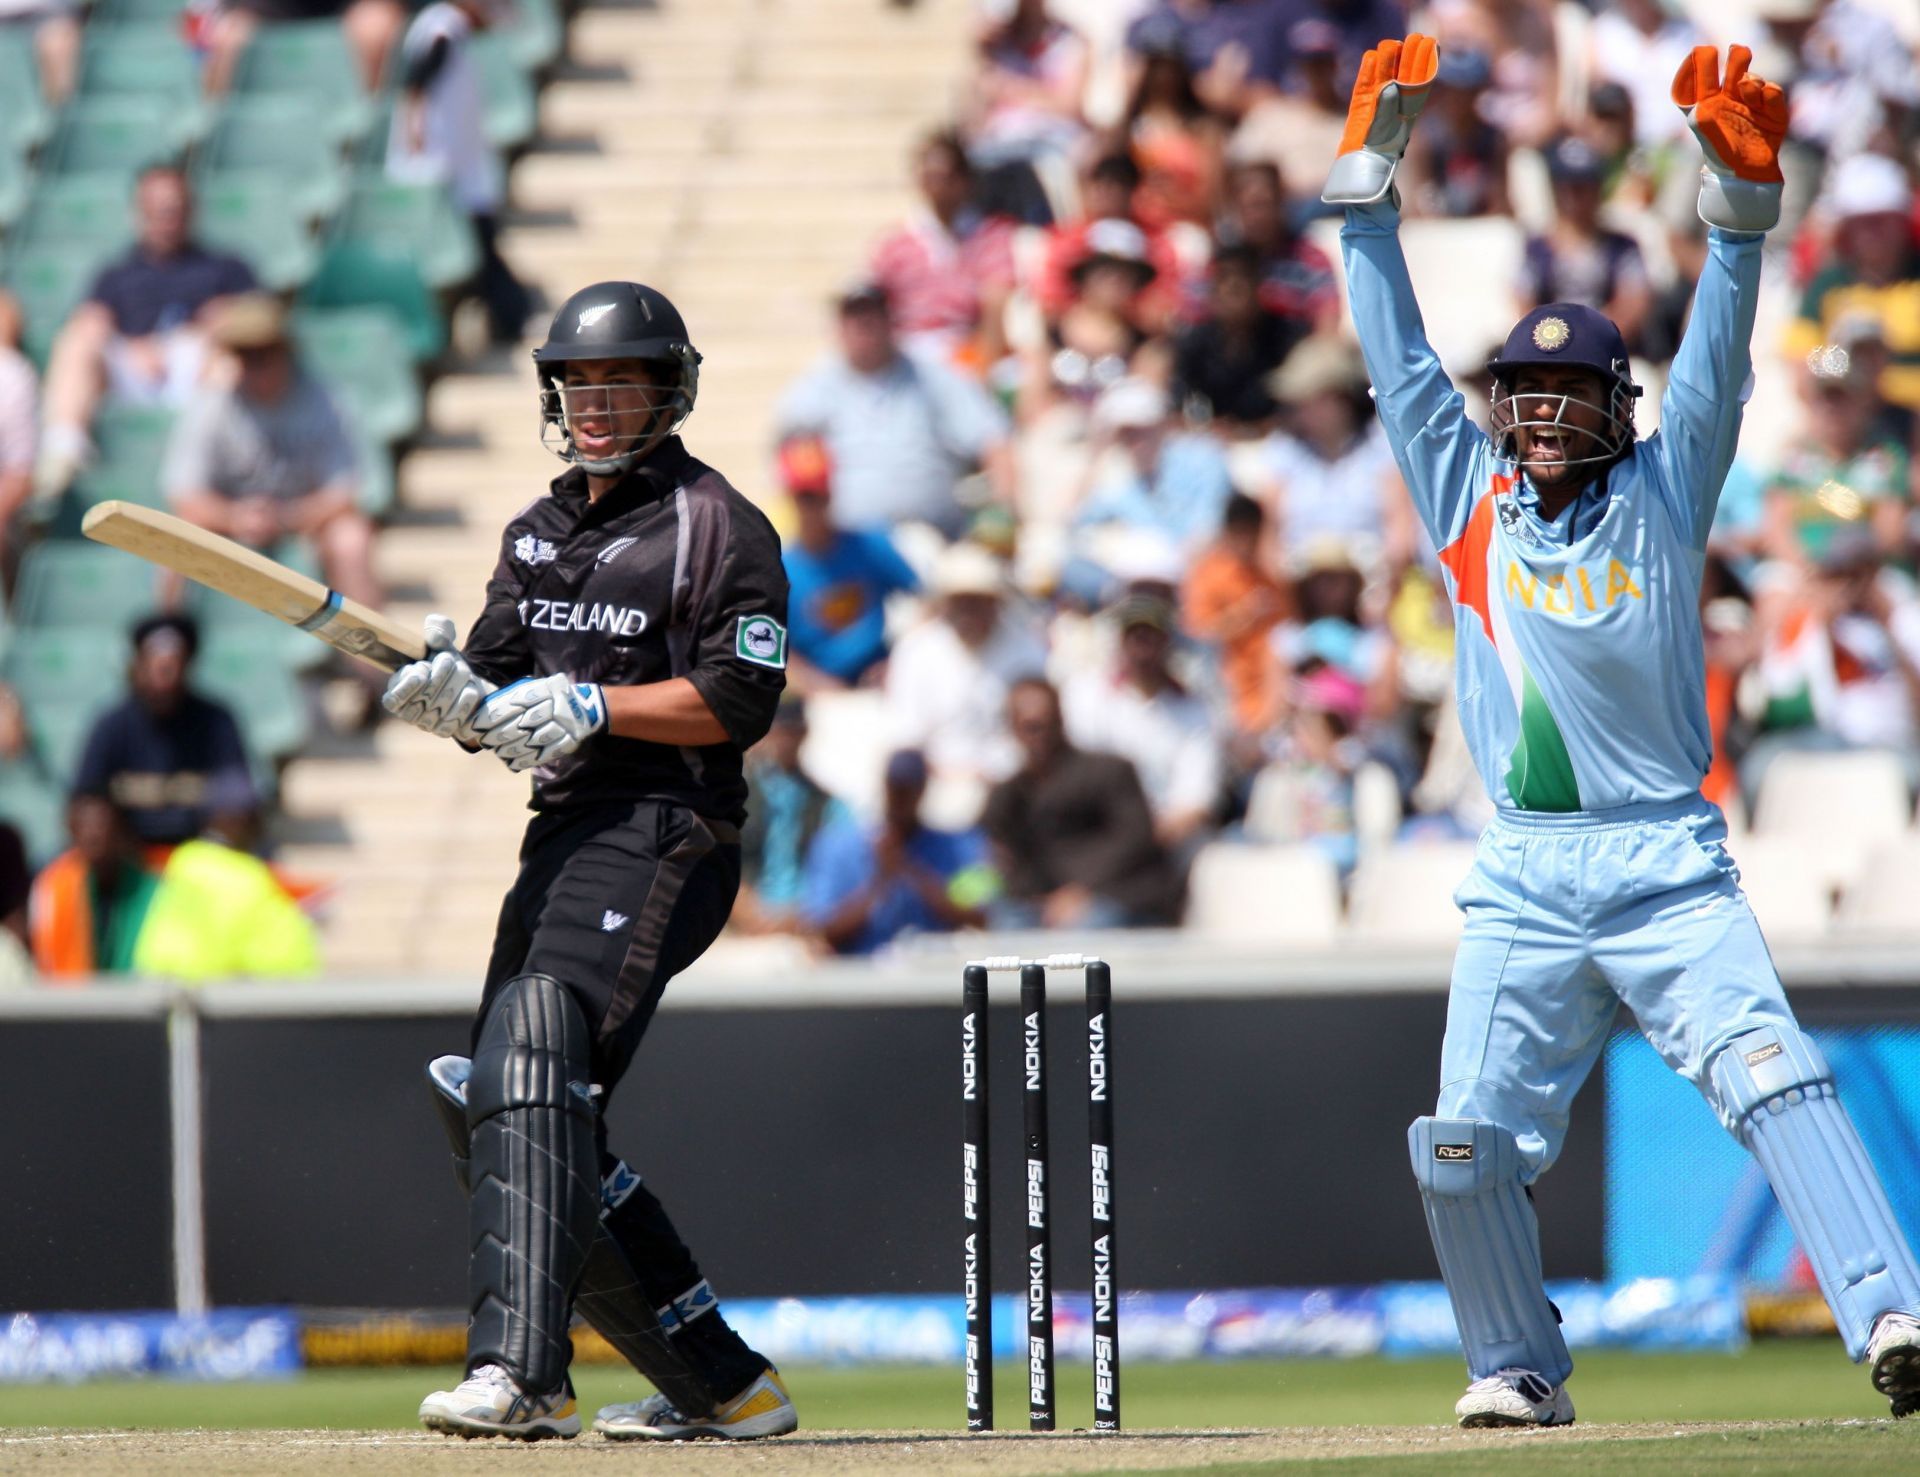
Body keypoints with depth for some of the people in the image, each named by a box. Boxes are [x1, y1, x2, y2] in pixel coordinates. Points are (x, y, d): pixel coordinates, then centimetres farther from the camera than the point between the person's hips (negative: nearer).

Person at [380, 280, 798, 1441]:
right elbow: (498, 706, 13)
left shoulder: (717, 527, -3)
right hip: (562, 832, 9)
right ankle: (722, 1383, 15)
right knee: (498, 1112, 8)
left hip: (663, 832, -9)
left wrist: (589, 705, -21)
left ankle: (519, 1372, -39)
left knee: (532, 1073, -26)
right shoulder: (541, 531, 21)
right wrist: (451, 696, -10)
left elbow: (739, 702, -12)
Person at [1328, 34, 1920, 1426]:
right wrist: (1371, 165, 4)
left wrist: (1741, 190, -18)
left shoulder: (1663, 496, 6)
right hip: (1523, 881, 3)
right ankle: (1520, 1368, 17)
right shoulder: (1471, 499, 11)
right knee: (1466, 1143, -3)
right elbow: (1396, 347, 10)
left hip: (1668, 865, -3)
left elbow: (1719, 355, -5)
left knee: (1772, 1074, -20)